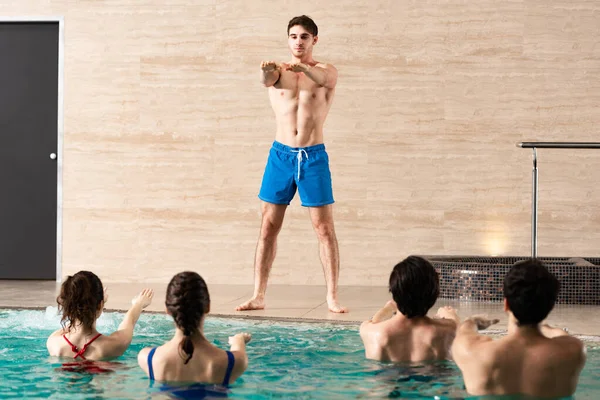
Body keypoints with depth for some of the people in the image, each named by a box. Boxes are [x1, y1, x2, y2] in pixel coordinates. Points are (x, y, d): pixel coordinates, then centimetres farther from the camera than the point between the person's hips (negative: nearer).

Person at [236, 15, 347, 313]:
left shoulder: (327, 72, 4)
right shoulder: (279, 70, 7)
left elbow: (323, 79, -21)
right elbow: (267, 80, -17)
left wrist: (304, 68, -42)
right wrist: (266, 72, -41)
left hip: (313, 156, -2)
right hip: (281, 154, 2)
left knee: (324, 228, -3)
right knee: (268, 227, 2)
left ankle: (332, 297, 3)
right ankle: (258, 296, 7)